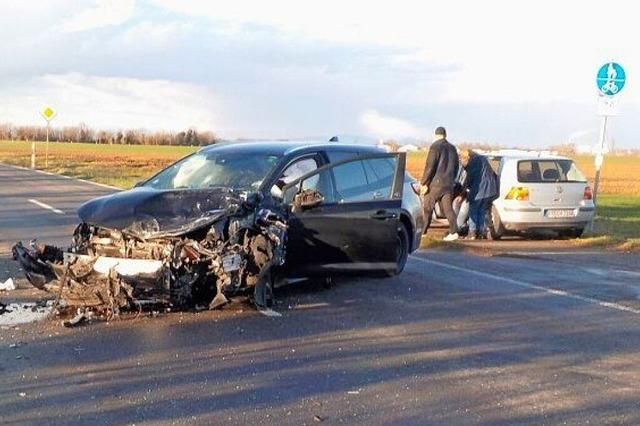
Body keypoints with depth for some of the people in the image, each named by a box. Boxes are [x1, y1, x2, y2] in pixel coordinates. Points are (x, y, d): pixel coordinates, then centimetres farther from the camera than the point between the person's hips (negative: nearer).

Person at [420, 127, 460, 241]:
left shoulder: (435, 147, -10)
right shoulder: (452, 148, 12)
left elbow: (429, 167, -15)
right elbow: (456, 167, 19)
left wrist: (424, 183, -12)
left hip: (435, 183, -6)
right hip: (449, 184, 6)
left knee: (427, 208, 3)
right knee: (448, 208, 7)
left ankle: (422, 231, 5)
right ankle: (454, 232, -2)